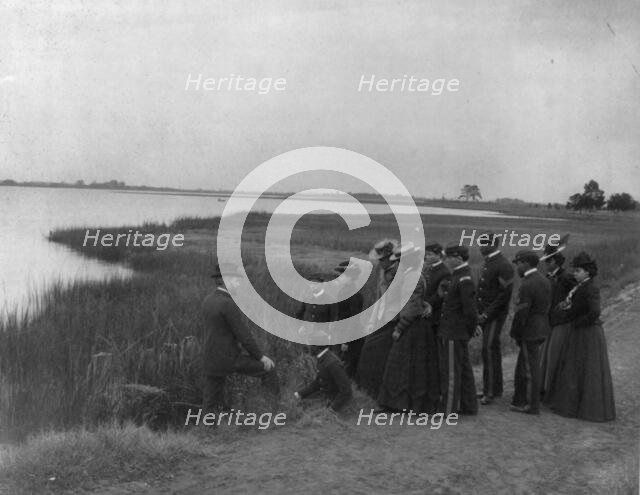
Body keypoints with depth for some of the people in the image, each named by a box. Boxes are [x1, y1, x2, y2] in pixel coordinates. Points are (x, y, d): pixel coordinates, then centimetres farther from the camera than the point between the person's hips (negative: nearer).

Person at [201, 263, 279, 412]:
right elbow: (242, 334, -18)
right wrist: (260, 356, -6)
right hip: (228, 359, -8)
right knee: (268, 367, 8)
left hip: (211, 359, 8)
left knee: (212, 405, 15)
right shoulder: (228, 304, -20)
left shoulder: (208, 301, 8)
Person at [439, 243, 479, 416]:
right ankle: (468, 406, 27)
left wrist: (471, 328, -10)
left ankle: (449, 409, 7)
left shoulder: (464, 280, -21)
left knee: (451, 371, -1)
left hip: (455, 333, -10)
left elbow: (470, 309, -23)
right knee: (463, 369, 17)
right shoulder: (459, 276, 10)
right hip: (457, 332, 10)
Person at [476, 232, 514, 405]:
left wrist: (486, 314, -18)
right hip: (485, 313, 9)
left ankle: (489, 392, -4)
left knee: (489, 349, -10)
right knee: (493, 349, 14)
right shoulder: (487, 262, 12)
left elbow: (505, 295, -18)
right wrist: (479, 311, 10)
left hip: (495, 315, -9)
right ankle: (496, 388, 22)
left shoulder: (503, 266, -15)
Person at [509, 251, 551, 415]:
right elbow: (546, 307, 13)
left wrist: (515, 333, -9)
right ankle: (520, 401, 28)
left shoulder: (527, 285, -21)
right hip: (541, 329, 9)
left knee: (530, 369, 2)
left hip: (530, 332, -9)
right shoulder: (544, 281, 9)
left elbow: (521, 312, -21)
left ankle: (532, 406, 12)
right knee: (523, 366, 18)